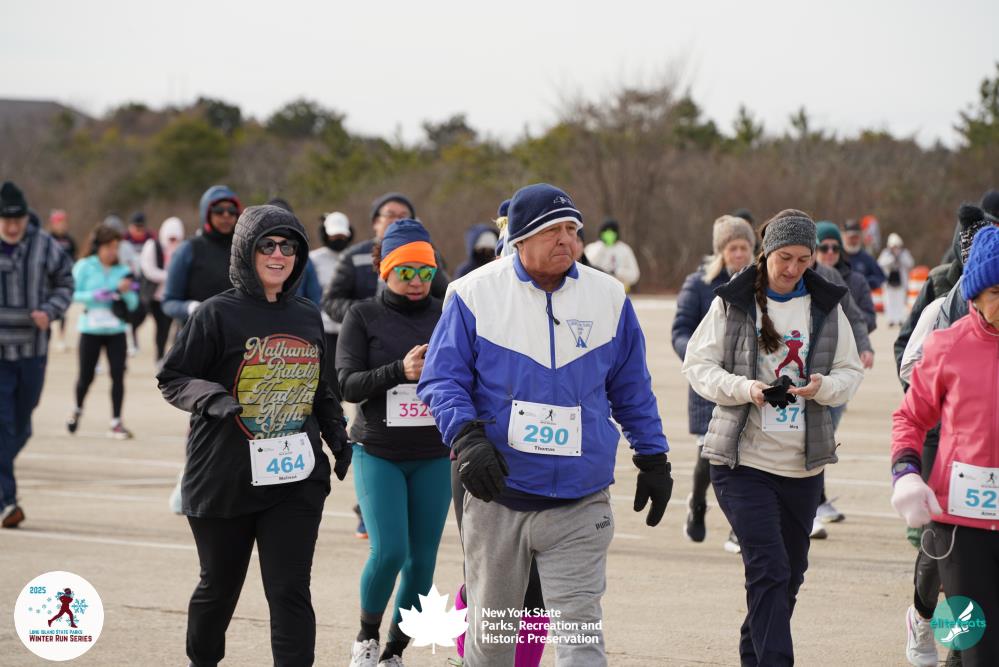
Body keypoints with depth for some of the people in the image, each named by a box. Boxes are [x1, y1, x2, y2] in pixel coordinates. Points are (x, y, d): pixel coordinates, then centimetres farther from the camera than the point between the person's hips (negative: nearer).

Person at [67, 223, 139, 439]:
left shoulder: (123, 271, 5)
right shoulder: (84, 267, -3)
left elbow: (133, 304, 6)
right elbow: (73, 294, -7)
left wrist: (125, 291, -13)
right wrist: (94, 296, -20)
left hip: (116, 330, 2)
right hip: (91, 330, -2)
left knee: (118, 375, -7)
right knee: (86, 375, 6)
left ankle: (116, 423, -1)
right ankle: (77, 409, 35)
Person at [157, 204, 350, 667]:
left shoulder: (308, 317, 10)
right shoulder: (217, 313, -6)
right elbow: (172, 379, -4)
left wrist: (337, 436, 11)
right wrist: (211, 398, -22)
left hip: (297, 479, 3)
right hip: (224, 479, -3)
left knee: (290, 591, -6)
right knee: (219, 585, 13)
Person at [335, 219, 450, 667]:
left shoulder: (446, 317, 6)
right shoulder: (364, 317, 0)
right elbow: (347, 384, -8)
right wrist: (400, 370, -23)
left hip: (433, 457, 2)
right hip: (378, 453, -2)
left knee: (422, 559, 1)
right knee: (388, 551, -13)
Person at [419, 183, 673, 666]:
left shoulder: (608, 297, 6)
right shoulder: (474, 294, -2)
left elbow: (633, 390, 16)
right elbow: (441, 379, -2)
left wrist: (653, 459, 17)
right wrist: (467, 439, -18)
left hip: (580, 503, 0)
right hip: (497, 497, 0)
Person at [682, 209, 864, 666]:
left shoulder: (827, 307, 7)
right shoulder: (732, 303, -2)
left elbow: (851, 372, 10)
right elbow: (698, 365, 0)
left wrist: (825, 386, -13)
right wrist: (744, 388, -18)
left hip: (804, 464, 4)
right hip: (743, 460, -4)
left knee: (790, 573, 13)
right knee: (768, 568, -15)